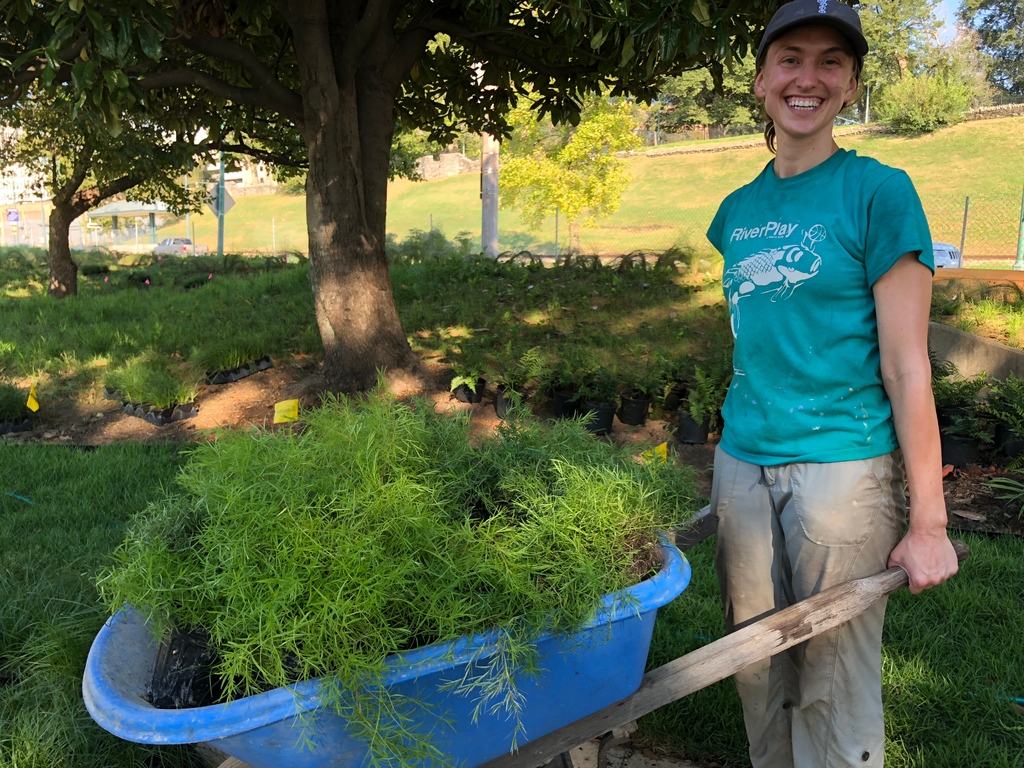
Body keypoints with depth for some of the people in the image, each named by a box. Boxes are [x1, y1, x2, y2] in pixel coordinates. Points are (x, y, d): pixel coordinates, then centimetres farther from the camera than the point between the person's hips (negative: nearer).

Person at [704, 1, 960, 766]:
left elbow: (905, 363, -10)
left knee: (834, 689, 6)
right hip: (744, 464, 5)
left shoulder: (877, 192, -6)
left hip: (843, 466, -5)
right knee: (759, 671, 15)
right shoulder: (740, 210, 9)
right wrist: (735, 455, 16)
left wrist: (928, 522, -10)